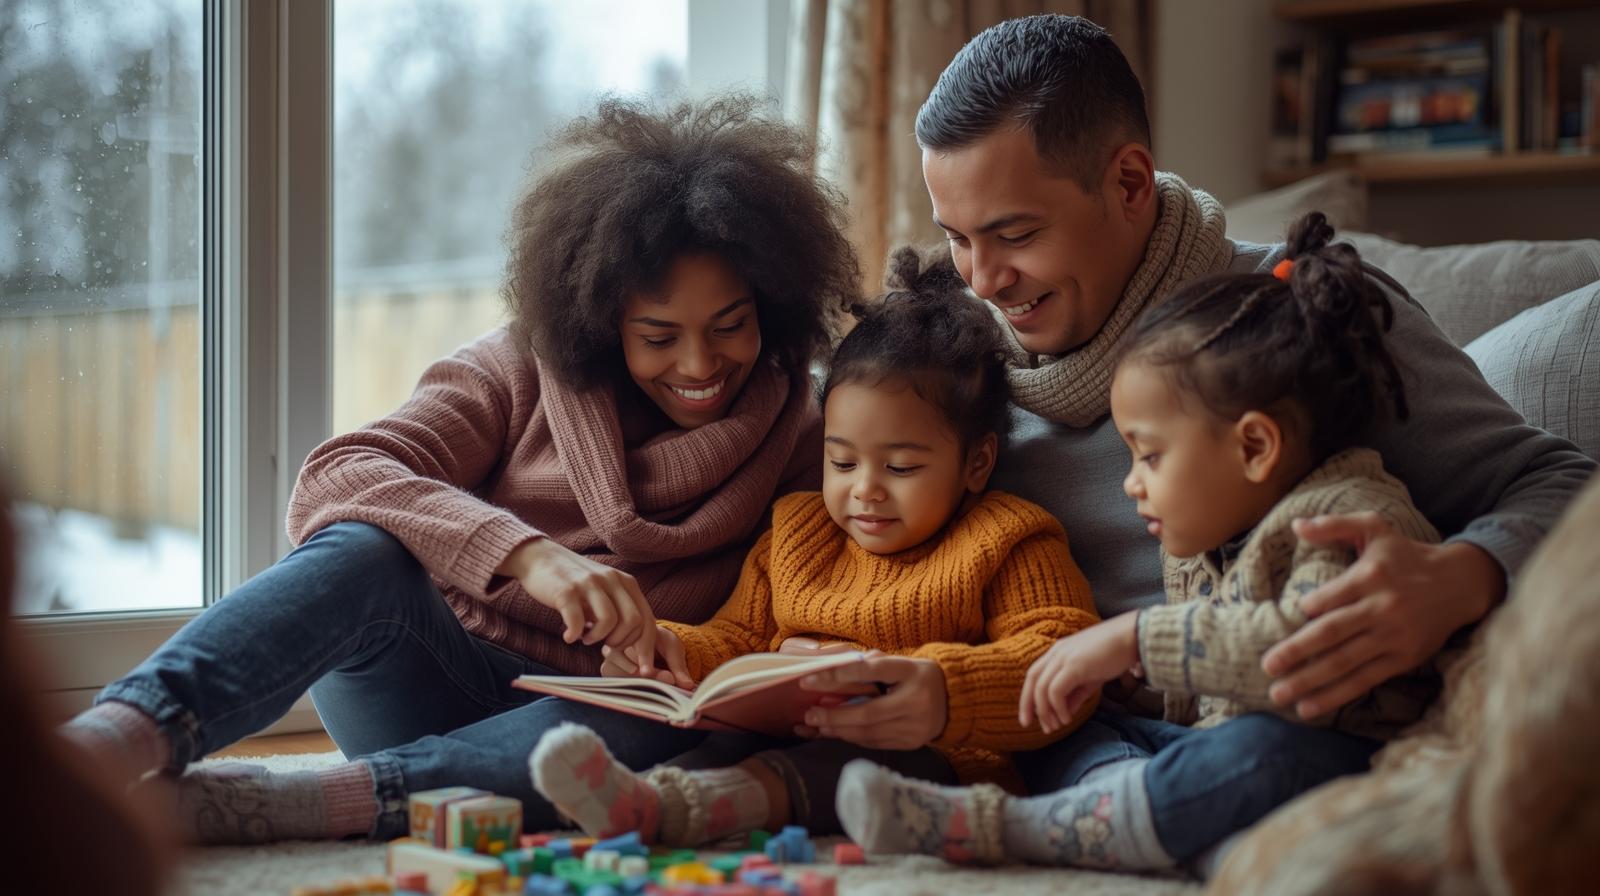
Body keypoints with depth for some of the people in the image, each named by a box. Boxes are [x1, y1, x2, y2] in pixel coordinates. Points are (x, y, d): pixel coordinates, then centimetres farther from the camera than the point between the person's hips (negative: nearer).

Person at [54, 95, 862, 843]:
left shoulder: (800, 443, 6)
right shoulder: (520, 373, 0)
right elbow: (333, 481, -15)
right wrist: (526, 554, -32)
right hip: (438, 679, 0)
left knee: (686, 725, -36)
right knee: (364, 551, -31)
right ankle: (124, 735, -58)